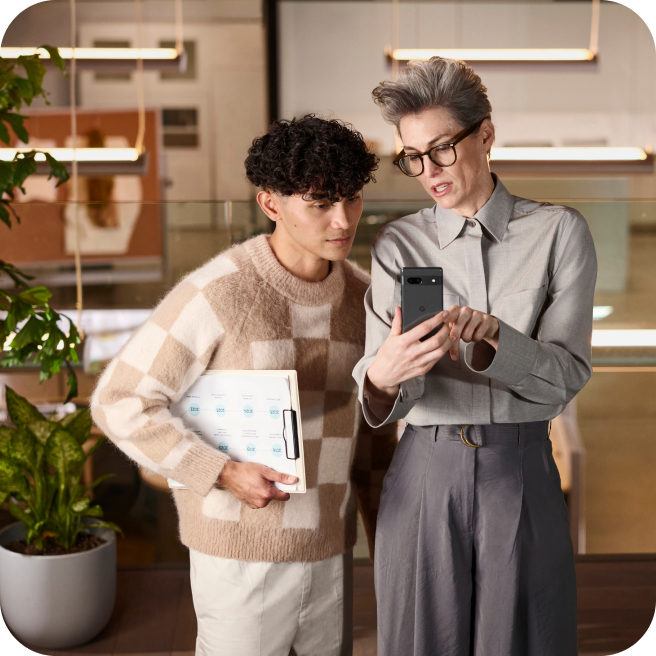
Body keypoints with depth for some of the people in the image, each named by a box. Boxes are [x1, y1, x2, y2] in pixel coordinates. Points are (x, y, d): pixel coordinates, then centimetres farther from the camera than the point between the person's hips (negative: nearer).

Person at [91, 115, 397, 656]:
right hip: (242, 554, -5)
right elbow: (119, 404, -12)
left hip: (331, 550, 5)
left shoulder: (363, 296, 2)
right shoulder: (216, 293, -16)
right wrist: (225, 473, -20)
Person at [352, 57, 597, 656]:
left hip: (523, 472, -1)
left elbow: (568, 373, -7)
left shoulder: (558, 232, 1)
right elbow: (381, 390, -7)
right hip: (426, 472, 1)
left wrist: (491, 336, -25)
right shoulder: (398, 245, 4)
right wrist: (382, 376, -32)